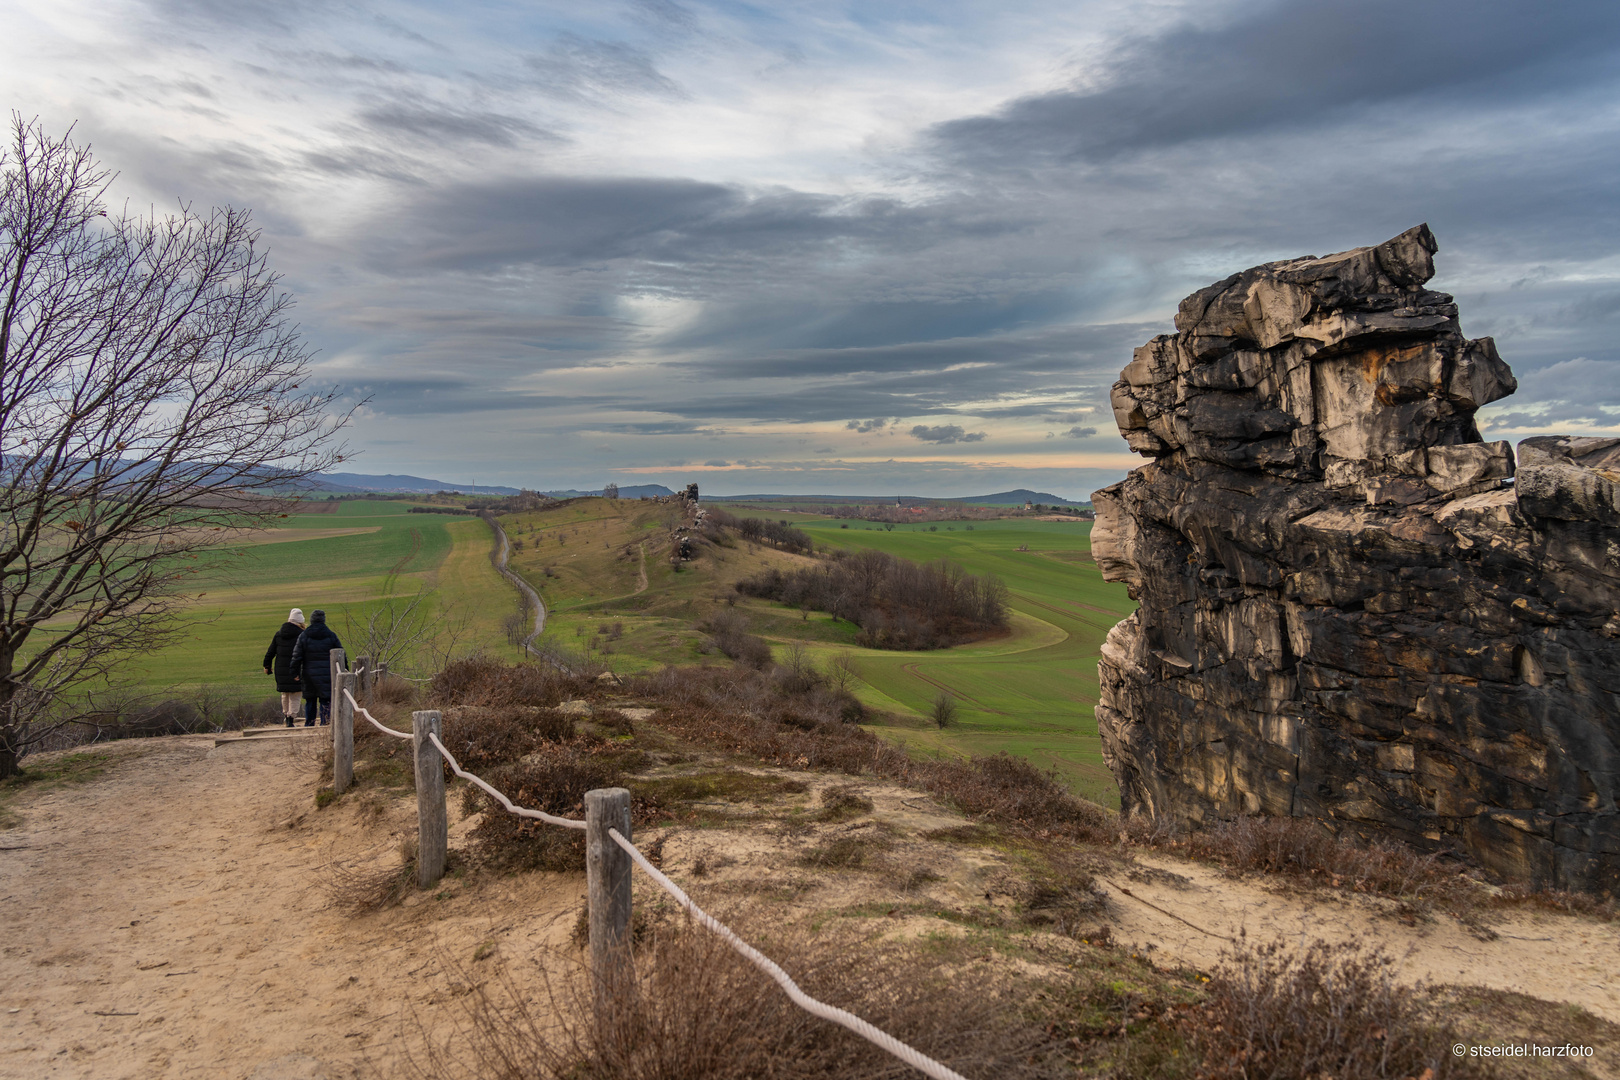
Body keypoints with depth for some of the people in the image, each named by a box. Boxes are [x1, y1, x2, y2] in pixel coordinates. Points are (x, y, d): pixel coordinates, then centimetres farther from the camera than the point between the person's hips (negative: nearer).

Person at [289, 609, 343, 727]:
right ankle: (326, 723, -7)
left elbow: (297, 656, -1)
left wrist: (296, 673, 7)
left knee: (310, 700, 12)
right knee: (326, 701, -1)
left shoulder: (303, 636, 0)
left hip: (309, 674, 1)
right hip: (327, 675, -1)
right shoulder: (331, 636, 0)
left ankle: (309, 725, 17)